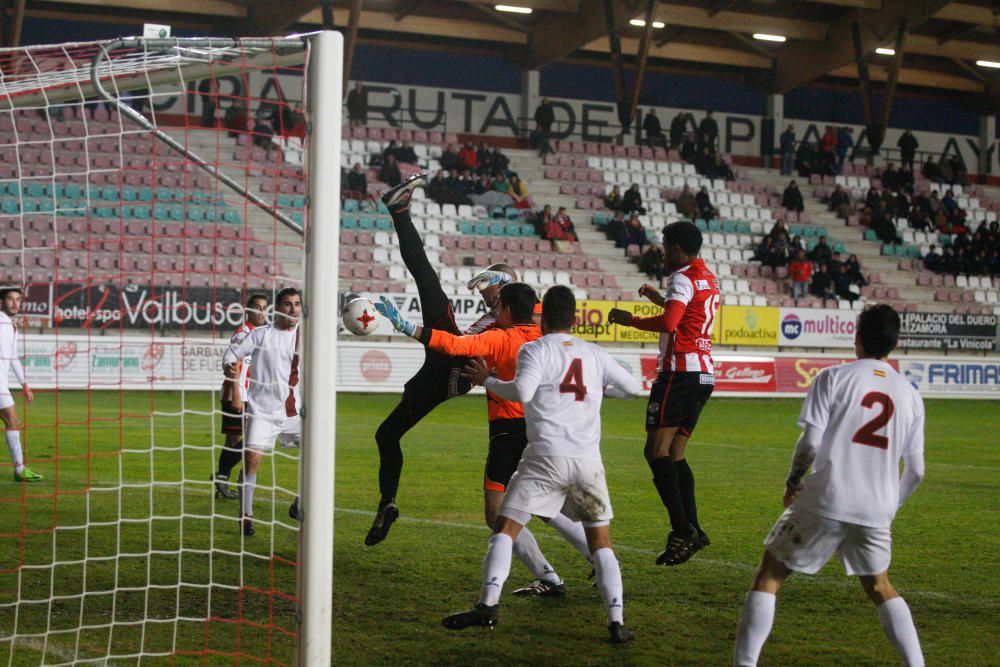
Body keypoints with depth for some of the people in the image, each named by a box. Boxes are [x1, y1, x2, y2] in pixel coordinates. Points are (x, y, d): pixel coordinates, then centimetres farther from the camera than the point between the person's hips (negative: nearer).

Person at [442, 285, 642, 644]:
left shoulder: (535, 350, 2)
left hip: (546, 456, -3)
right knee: (601, 543, 11)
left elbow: (522, 391, -15)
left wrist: (487, 380, 2)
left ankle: (488, 604, -13)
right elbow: (633, 387, 22)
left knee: (505, 530, 1)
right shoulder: (595, 354, 15)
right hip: (588, 460, 3)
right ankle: (617, 622, 2)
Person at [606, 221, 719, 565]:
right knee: (674, 454, 11)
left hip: (680, 372, -10)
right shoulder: (709, 279, 20)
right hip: (704, 373, 10)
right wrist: (660, 299, 36)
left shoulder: (683, 279, -10)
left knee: (657, 451, -11)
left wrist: (629, 319, -13)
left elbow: (668, 323, -25)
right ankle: (692, 530, 3)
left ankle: (682, 529, -19)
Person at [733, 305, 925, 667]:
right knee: (879, 587, 25)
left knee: (770, 574, 6)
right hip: (877, 512, 4)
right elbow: (915, 470, 11)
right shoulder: (910, 394, 10)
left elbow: (810, 442, -10)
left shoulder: (834, 377, -2)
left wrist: (793, 481, 8)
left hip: (825, 503, -4)